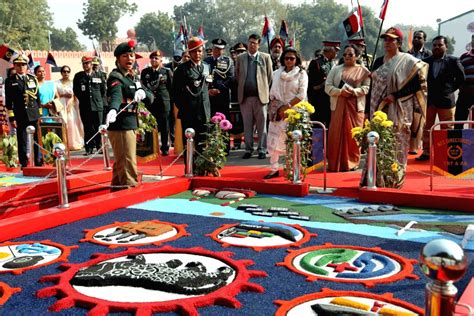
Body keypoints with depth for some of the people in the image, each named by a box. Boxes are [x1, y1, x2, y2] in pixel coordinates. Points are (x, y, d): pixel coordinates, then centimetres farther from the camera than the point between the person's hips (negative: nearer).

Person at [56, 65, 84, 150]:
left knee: (73, 123, -5)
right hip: (62, 105, -1)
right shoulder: (57, 83, 10)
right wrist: (64, 95, -9)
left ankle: (74, 143, 0)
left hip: (72, 106, 1)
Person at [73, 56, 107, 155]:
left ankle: (100, 147, 7)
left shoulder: (99, 76, 9)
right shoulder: (78, 76, 9)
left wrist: (101, 101, 10)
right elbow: (75, 90, 13)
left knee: (98, 127, -2)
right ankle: (89, 149, 5)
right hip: (85, 107, 0)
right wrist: (82, 99, 9)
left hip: (98, 106, 0)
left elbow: (103, 90, 14)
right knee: (87, 128, 1)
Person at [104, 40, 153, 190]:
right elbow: (116, 95, -33)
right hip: (120, 126, -9)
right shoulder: (116, 77, -11)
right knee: (128, 163, -8)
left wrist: (143, 93, -18)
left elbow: (150, 98, 5)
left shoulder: (134, 77, 14)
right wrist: (113, 110, -53)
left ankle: (117, 187, 33)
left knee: (120, 161, 20)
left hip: (130, 124, 9)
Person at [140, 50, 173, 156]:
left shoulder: (167, 71, 5)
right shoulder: (145, 72, 11)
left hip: (163, 102, -1)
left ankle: (165, 148, 13)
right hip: (149, 102, 1)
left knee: (164, 126, 3)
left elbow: (171, 87, 5)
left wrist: (172, 101, 1)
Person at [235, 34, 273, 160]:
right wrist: (242, 87, 10)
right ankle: (248, 149, 13)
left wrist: (264, 89, 5)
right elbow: (237, 76, 16)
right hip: (245, 96, 2)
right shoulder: (240, 58, 10)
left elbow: (270, 76, 6)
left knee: (261, 125, 2)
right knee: (247, 125, 5)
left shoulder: (265, 57, 5)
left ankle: (262, 149, 9)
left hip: (260, 96, -2)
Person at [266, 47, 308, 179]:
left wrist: (287, 106, -12)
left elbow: (302, 95, -7)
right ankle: (274, 169, 5)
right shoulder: (276, 73, 11)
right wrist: (278, 108, -3)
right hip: (278, 112, 3)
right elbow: (272, 93, 11)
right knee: (274, 139, -1)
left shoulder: (301, 74, 2)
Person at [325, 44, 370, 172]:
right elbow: (328, 87, 3)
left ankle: (352, 162, 12)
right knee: (336, 134, -1)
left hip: (355, 106, -1)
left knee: (353, 134, 1)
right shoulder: (336, 69, 11)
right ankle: (335, 163, 6)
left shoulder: (363, 70, 8)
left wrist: (353, 91, -17)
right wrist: (340, 91, -14)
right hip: (338, 106, 1)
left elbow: (366, 88, -1)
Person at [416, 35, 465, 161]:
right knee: (427, 128, 7)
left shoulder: (453, 61, -1)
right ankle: (426, 152, 15)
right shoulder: (426, 61, 5)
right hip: (428, 100, 3)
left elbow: (461, 78, 4)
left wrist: (451, 89, 2)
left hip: (446, 100, -3)